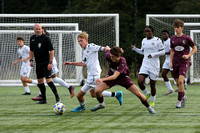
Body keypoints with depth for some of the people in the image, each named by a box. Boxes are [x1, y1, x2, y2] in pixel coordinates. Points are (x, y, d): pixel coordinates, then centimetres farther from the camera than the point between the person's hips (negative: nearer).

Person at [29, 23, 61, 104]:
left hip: (46, 63, -7)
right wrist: (31, 60, 10)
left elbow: (52, 51, -12)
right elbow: (31, 50, 21)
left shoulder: (45, 38, -11)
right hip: (38, 63, 7)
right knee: (40, 81, 7)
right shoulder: (32, 38, 9)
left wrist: (50, 62, -17)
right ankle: (43, 99, 15)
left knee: (48, 80, -15)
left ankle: (57, 98, -8)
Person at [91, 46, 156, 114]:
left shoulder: (122, 62, -39)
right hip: (111, 76, 3)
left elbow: (115, 76, -48)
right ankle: (101, 104, 16)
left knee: (138, 94, -10)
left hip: (123, 77, -3)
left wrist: (102, 79, -60)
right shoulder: (108, 57, -28)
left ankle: (149, 107, 15)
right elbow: (107, 48, -4)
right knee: (97, 91, -15)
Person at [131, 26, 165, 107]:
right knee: (140, 81, -14)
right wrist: (134, 48, 8)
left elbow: (162, 52, -5)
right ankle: (146, 94, 14)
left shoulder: (157, 41, -5)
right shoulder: (144, 41, 11)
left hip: (154, 66, -4)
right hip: (145, 65, 4)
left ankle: (152, 101, 22)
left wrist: (153, 55, -18)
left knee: (152, 85, 1)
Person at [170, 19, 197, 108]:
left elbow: (195, 49, 4)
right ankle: (183, 96, 32)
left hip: (184, 62, -5)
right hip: (175, 63, 5)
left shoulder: (186, 38, -5)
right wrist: (171, 62, 11)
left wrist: (188, 55, -11)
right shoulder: (172, 39, 8)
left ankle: (179, 101, -12)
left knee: (180, 80, -19)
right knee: (178, 82, 8)